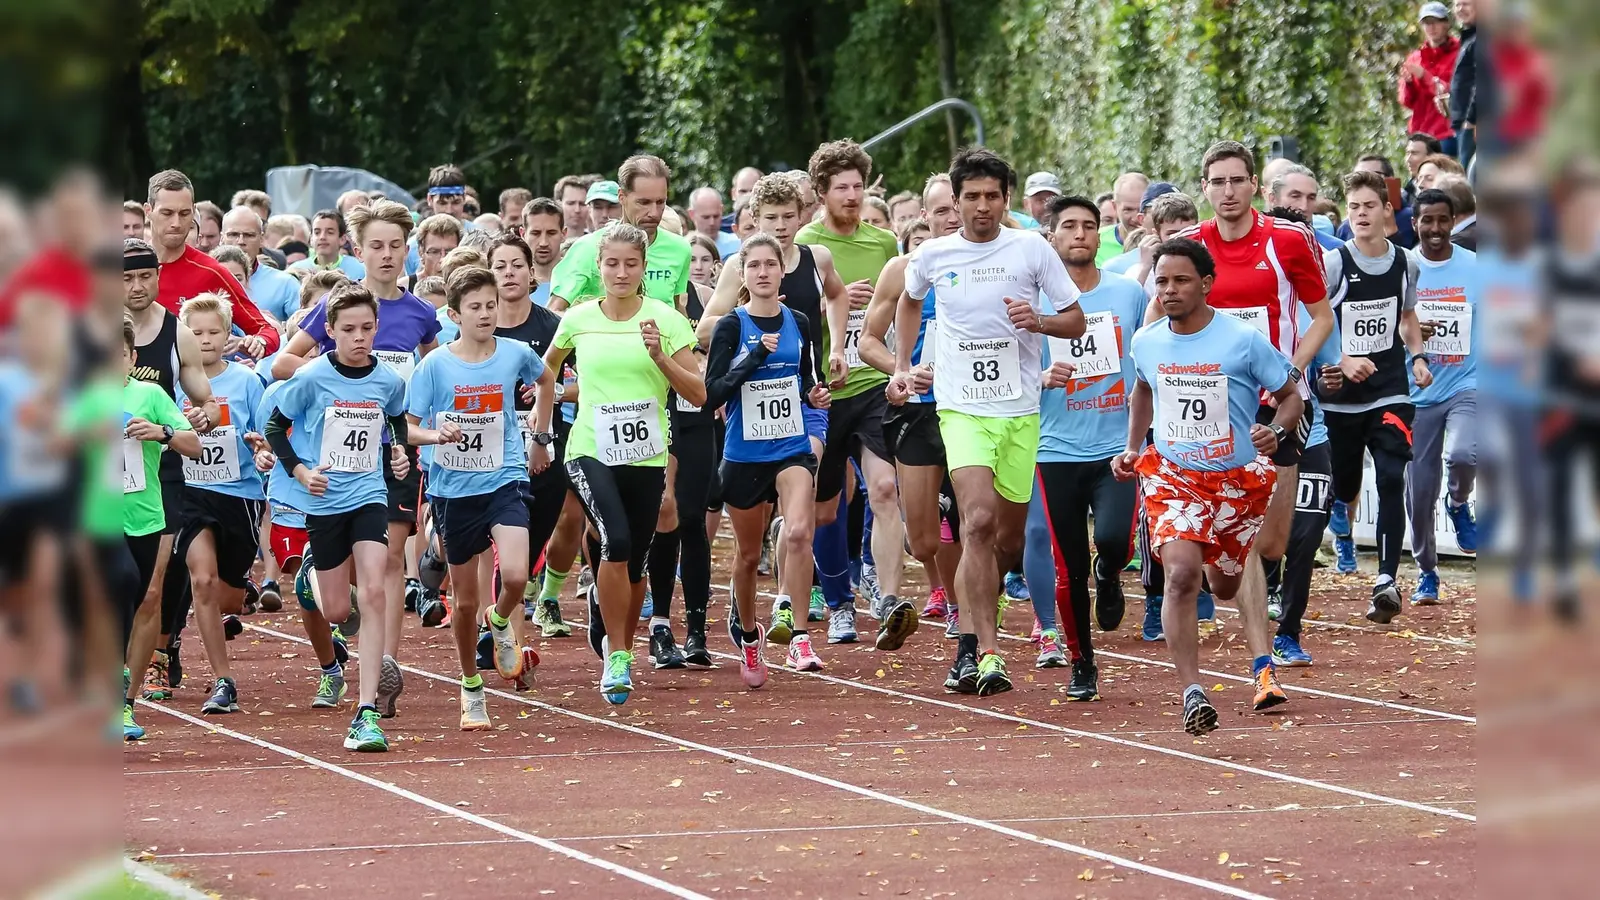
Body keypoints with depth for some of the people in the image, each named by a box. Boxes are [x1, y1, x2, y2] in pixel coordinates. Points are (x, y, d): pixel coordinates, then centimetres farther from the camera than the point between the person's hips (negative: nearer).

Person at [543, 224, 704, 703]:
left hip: (646, 456, 1)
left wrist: (660, 357, -17)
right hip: (591, 452, -1)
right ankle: (614, 655, -14)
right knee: (617, 543, -24)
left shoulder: (666, 320, -2)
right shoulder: (578, 319, 2)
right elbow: (546, 367, 23)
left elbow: (697, 394, -4)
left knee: (633, 562, 8)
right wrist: (542, 415, 13)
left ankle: (621, 650, 32)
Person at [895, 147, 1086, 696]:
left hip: (1021, 409, 1)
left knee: (1009, 538, 8)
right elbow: (910, 301, 26)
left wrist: (1037, 320, -15)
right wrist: (902, 365, 20)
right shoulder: (933, 256, 3)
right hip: (962, 407, -1)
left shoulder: (1032, 249, 0)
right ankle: (985, 652, -22)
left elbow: (1076, 322, 4)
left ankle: (970, 642, 29)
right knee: (979, 522, -20)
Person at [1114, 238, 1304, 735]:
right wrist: (1132, 449, 14)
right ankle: (1192, 692, -23)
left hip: (1238, 477, -1)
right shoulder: (1146, 343, -1)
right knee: (1181, 575, -22)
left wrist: (1276, 431, -23)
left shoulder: (1244, 340, -13)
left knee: (1227, 586, 13)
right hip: (1172, 475, 1)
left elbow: (1291, 397, -3)